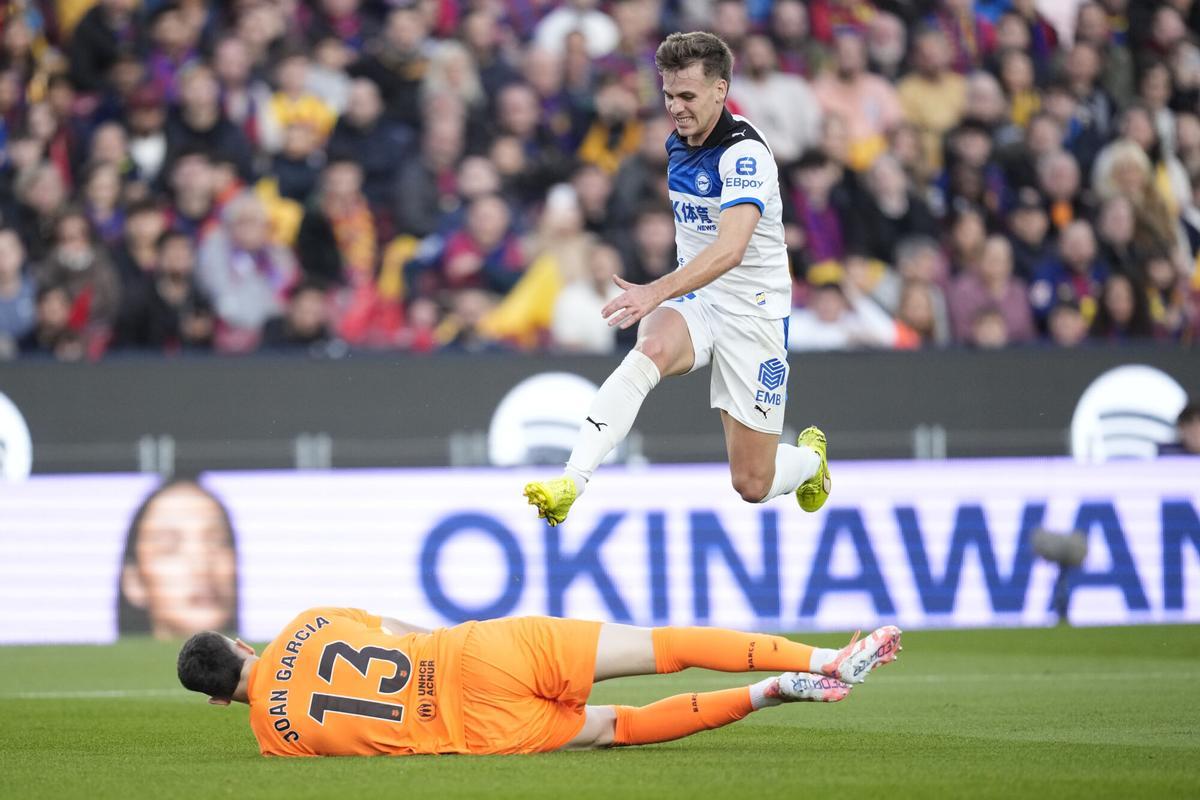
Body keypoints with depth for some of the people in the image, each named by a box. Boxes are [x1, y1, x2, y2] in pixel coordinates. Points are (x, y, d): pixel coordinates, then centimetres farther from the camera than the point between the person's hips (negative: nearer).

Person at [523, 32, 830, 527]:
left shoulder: (744, 152, -21)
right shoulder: (678, 144, 5)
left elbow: (731, 249, -36)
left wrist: (658, 291, -47)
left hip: (753, 314, -5)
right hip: (693, 302, 5)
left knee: (753, 486, -1)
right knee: (649, 352, -34)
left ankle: (809, 456, 38)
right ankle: (569, 484, -46)